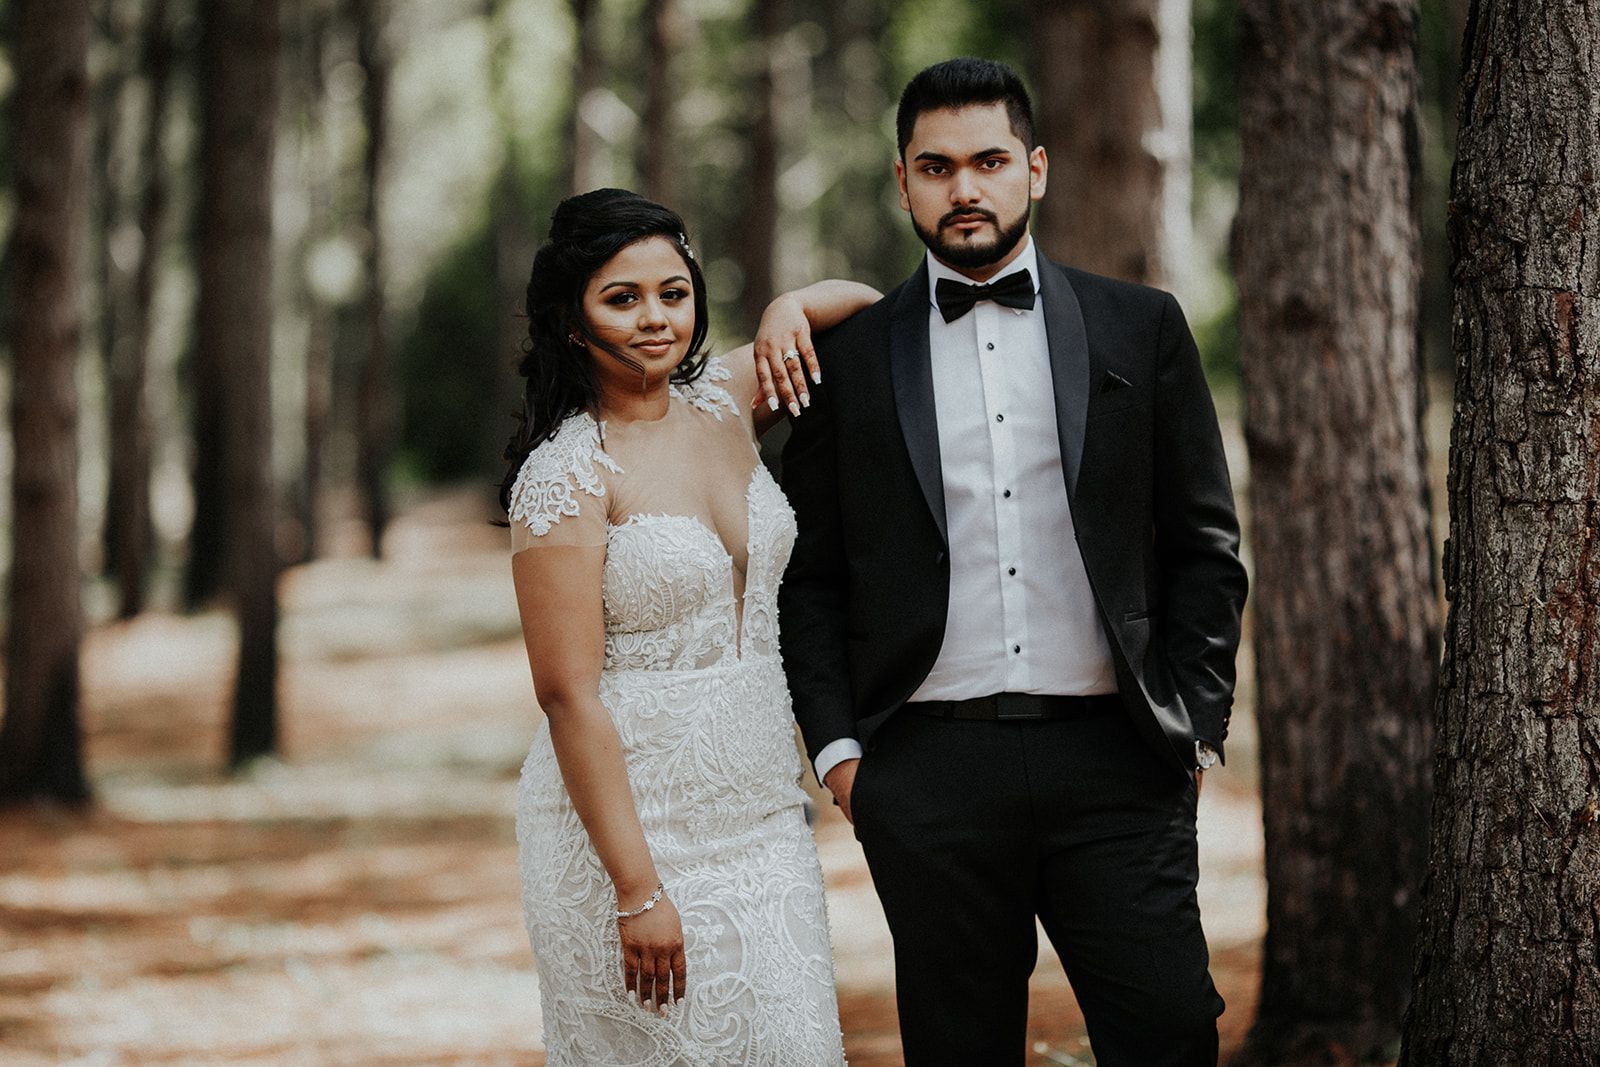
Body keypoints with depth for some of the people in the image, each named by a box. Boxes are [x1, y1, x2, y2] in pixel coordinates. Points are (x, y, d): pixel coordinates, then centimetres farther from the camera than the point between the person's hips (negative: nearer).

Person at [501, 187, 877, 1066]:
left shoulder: (723, 403, 5)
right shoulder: (566, 474, -13)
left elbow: (867, 305, 20)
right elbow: (568, 695, -17)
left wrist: (789, 308, -3)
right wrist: (636, 888, -20)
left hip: (760, 819, 6)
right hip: (631, 822, -6)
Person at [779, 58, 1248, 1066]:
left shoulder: (1141, 328, 8)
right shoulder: (849, 357, 8)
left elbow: (1205, 547, 9)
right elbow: (811, 577, 10)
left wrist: (1195, 724, 1)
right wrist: (837, 745, 0)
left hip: (1114, 761, 0)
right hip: (930, 773, 0)